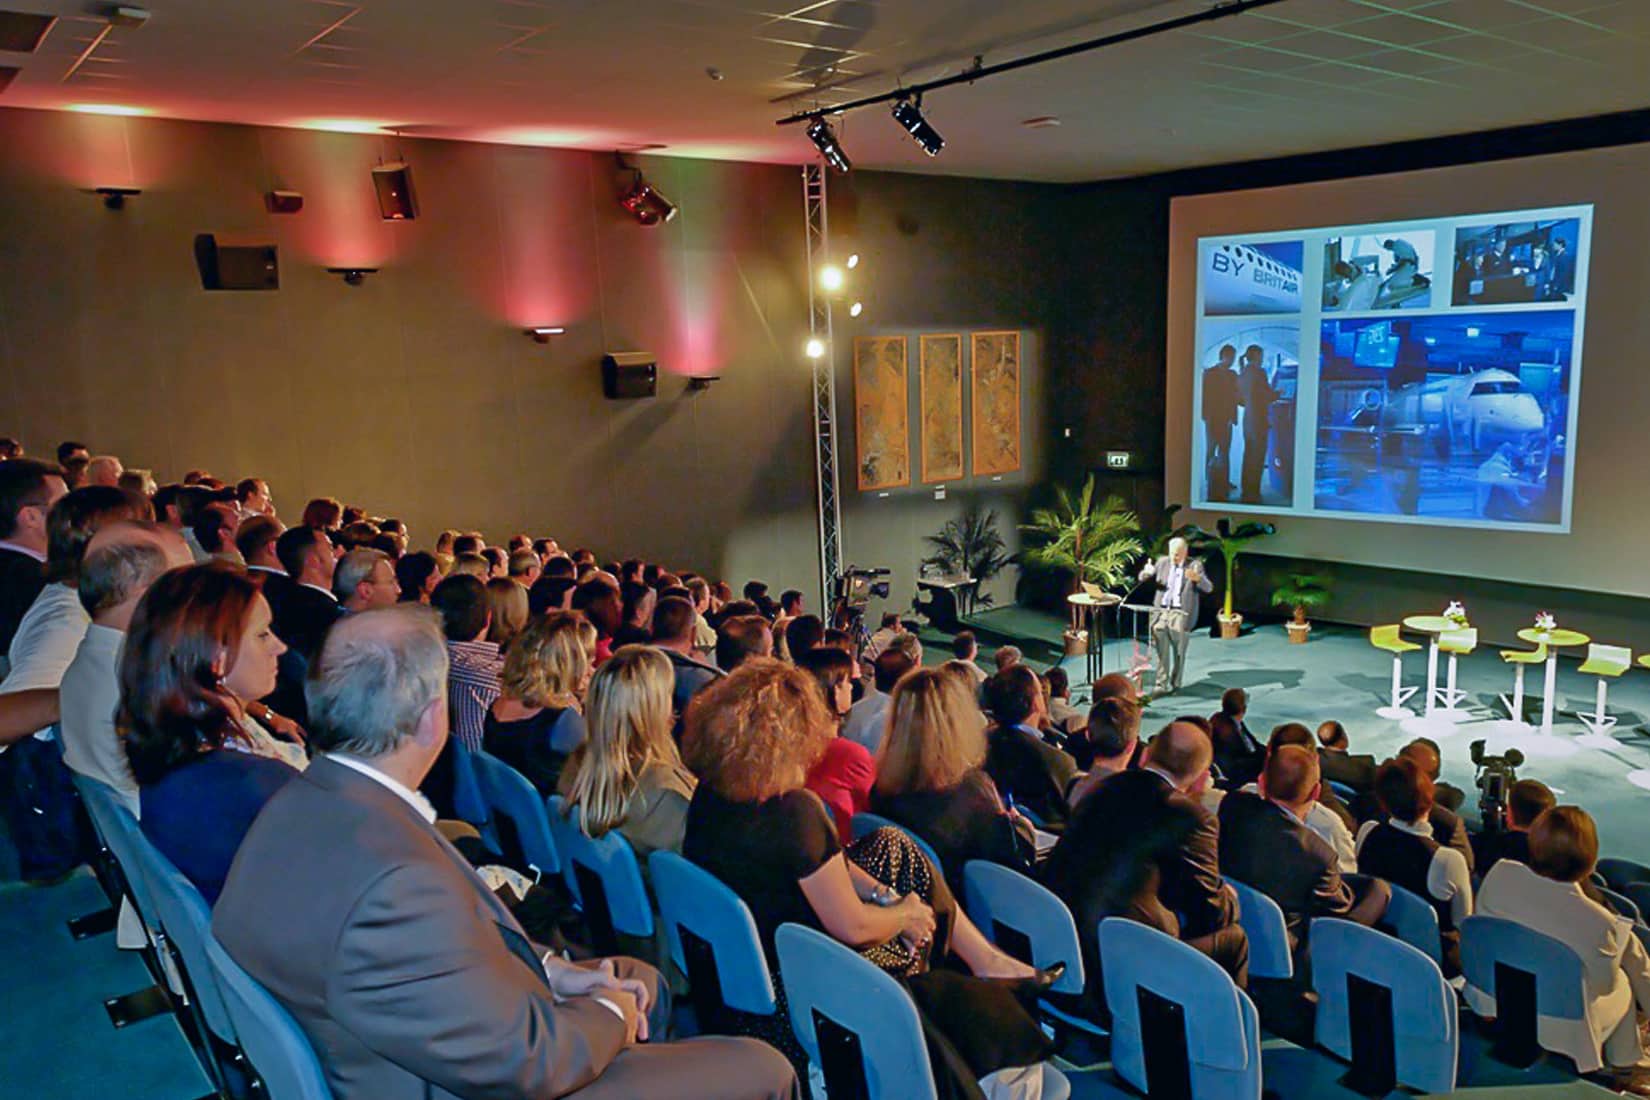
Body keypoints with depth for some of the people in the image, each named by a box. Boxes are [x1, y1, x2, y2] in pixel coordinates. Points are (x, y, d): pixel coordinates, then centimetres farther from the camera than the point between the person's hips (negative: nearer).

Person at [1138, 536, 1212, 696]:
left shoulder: (1195, 566, 3)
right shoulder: (1162, 562, 13)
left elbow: (1208, 588, -7)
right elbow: (1143, 578, 14)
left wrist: (1198, 578, -29)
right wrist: (1147, 571, -11)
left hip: (1181, 613, -2)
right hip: (1161, 611, 2)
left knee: (1178, 651, 1)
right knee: (1161, 649, -4)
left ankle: (1175, 683, 16)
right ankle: (1162, 684, -4)